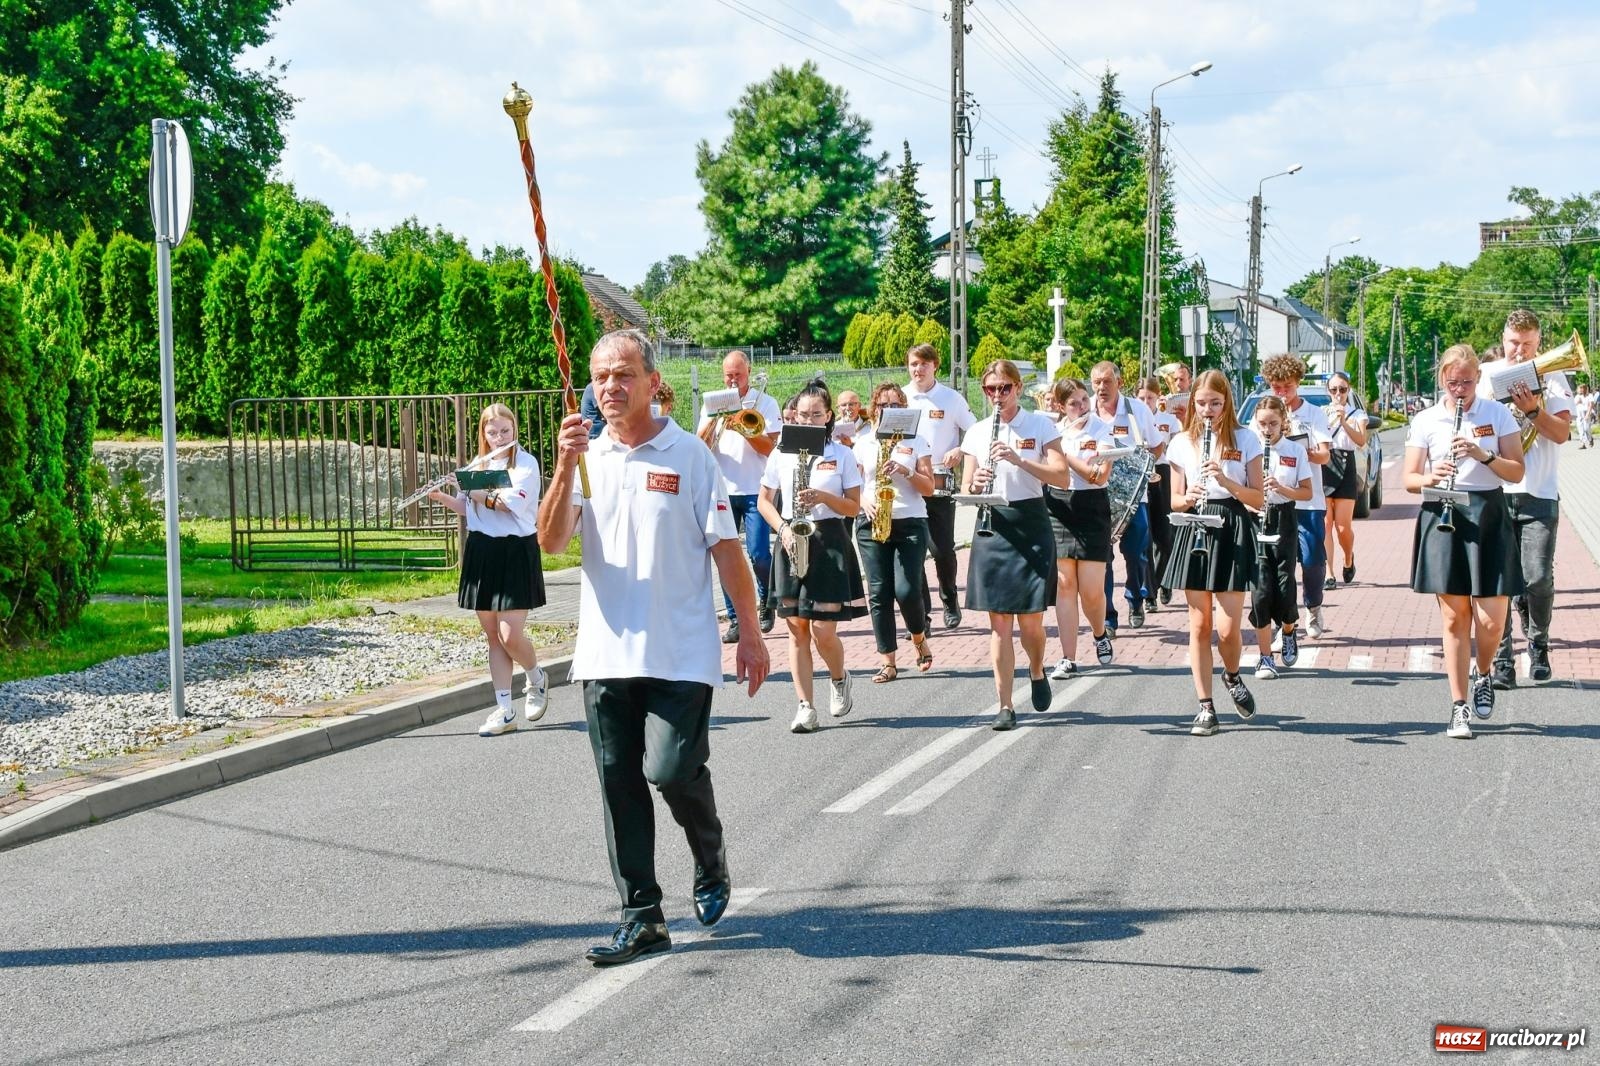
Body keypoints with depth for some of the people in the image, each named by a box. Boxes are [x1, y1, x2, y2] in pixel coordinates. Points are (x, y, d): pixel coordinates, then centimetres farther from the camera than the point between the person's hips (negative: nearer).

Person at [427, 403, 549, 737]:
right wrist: (443, 497, -1)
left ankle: (536, 678, 21)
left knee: (511, 636, -10)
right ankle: (504, 710, 11)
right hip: (481, 552, 6)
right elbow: (466, 509, 16)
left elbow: (510, 502, -21)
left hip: (515, 553, -6)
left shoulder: (526, 464, -8)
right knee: (492, 636, 6)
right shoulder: (478, 465, 11)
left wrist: (472, 490, -15)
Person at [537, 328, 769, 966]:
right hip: (606, 654, 4)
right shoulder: (586, 456, 9)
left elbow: (726, 549, 1)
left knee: (671, 770, -13)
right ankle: (642, 918, 11)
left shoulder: (688, 456, 0)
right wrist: (564, 470, -17)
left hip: (680, 653, -4)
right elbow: (550, 542, -4)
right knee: (620, 786, 4)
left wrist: (750, 632, -1)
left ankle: (711, 865, 17)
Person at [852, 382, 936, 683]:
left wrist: (906, 471, -14)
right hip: (872, 523, 2)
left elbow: (929, 486, 2)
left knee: (907, 590, -11)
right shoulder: (863, 442, 10)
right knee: (878, 593, -3)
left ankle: (919, 639, 18)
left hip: (910, 522, -2)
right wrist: (865, 502, -9)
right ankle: (888, 662, 3)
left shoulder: (915, 441, 7)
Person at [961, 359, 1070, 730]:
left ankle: (1037, 672, 29)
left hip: (1030, 525, -2)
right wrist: (975, 484, -14)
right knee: (999, 622, 0)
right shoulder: (977, 432, 8)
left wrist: (1017, 459, -22)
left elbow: (1062, 477, -10)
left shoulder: (1041, 426, 0)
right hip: (992, 526, 2)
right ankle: (1005, 706, 3)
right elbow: (966, 489, 10)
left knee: (1030, 618, -3)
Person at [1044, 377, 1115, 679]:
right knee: (1064, 584, 1)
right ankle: (1068, 659, 4)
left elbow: (1100, 475, -16)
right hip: (1057, 508, 2)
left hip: (1092, 509, -2)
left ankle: (1100, 635, 29)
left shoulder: (1102, 431, -4)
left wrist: (1063, 452, -17)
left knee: (1092, 590, -4)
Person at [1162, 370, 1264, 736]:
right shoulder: (1181, 443, 8)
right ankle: (1206, 707, 9)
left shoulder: (1245, 440, 2)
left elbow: (1258, 498, 0)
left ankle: (1232, 676, 24)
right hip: (1194, 532, 2)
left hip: (1232, 531, -2)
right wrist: (1188, 497, -13)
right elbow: (1175, 501, 10)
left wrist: (1226, 481, -16)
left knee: (1227, 627, -8)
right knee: (1199, 625, 2)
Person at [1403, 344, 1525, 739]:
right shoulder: (1424, 421, 4)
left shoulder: (1498, 414, 4)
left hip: (1489, 517, 0)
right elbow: (1409, 480, 5)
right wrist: (1430, 478, -17)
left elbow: (1517, 472, 0)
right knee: (1454, 618, 0)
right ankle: (1459, 707, 7)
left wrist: (1483, 455, -17)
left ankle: (1482, 674, 28)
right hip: (1443, 519, 0)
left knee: (1491, 622, -4)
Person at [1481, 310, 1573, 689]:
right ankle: (1502, 660, 1)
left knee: (1539, 579, -7)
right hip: (1495, 493, 1)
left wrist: (1533, 410, -18)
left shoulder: (1553, 379, 6)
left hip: (1539, 496, -1)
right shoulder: (1488, 379, 11)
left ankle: (1538, 645, 17)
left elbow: (1562, 433, -3)